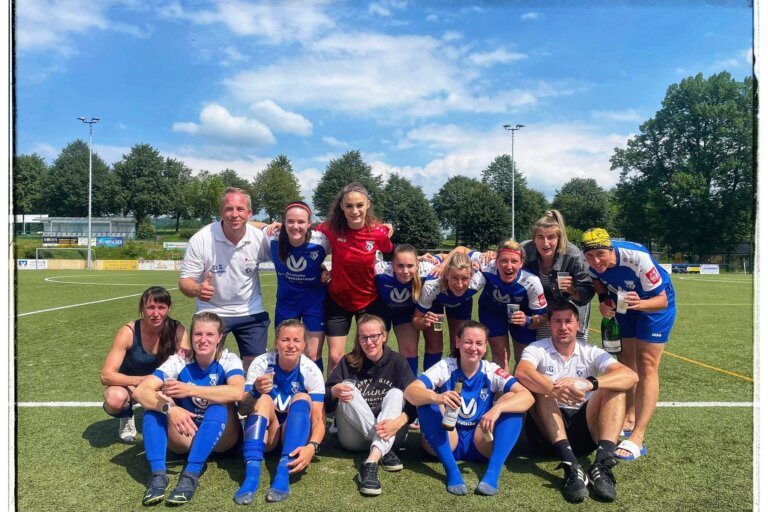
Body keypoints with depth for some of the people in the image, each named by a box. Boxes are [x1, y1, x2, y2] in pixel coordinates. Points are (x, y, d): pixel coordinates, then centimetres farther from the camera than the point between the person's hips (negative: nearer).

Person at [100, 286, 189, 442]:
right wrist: (142, 380, -42)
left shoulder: (177, 330, -20)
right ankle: (126, 417, 3)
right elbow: (106, 376, -27)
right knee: (115, 399, -36)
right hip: (130, 384, -2)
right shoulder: (128, 332, -26)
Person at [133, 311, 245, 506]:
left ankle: (191, 475, -35)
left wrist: (190, 390, -40)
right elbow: (141, 391, -23)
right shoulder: (179, 361, -9)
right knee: (157, 401, -22)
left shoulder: (229, 360, -14)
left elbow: (237, 392, -36)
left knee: (219, 406, -33)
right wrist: (170, 408, -41)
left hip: (221, 437, -2)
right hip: (186, 436, 2)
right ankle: (158, 475, -30)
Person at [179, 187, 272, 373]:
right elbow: (185, 281, -14)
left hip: (251, 312, 2)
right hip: (211, 312, -1)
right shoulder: (200, 239, -17)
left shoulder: (260, 238, -12)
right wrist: (197, 289, -36)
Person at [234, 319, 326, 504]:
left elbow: (319, 418, -19)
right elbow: (242, 410, -16)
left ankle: (283, 472, -42)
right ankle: (251, 473, -43)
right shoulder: (261, 363, -11)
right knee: (263, 399, -27)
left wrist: (312, 446, -39)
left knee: (302, 398, -26)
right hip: (264, 434, 0)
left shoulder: (311, 370, -13)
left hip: (296, 436, 0)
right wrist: (255, 391, -38)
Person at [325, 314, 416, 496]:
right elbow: (325, 400, -5)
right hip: (354, 437, 1)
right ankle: (384, 452, -29)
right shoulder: (348, 362, 1)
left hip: (390, 435, 0)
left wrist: (398, 422, -33)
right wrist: (334, 391, -30)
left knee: (396, 393, -24)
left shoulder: (397, 362, -2)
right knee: (347, 388, -20)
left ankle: (371, 462, -43)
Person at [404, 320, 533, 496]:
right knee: (426, 399, -26)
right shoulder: (445, 367, -11)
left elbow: (527, 396, -21)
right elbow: (410, 391, -25)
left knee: (511, 400, -18)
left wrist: (498, 408, -39)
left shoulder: (492, 371, -8)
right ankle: (452, 471, -29)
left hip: (480, 443, 1)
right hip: (446, 442, -1)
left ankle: (493, 472, -29)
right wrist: (437, 398, -46)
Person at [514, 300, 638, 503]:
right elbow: (521, 372, -23)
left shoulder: (591, 353, 7)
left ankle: (603, 463, -34)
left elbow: (631, 376, -12)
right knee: (540, 386, -26)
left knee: (615, 387, -16)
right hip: (546, 430, -2)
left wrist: (589, 383, -31)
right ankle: (570, 465, -40)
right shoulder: (537, 349, 2)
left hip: (584, 427, 2)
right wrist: (554, 390, -43)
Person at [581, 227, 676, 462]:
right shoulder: (592, 262, -22)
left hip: (656, 305, -6)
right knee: (625, 361, 13)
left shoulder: (638, 258, -37)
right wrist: (604, 300, -16)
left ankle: (638, 438, -14)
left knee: (646, 365, -13)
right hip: (623, 305, 6)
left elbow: (662, 299, -29)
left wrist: (640, 303, -49)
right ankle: (629, 419, 32)